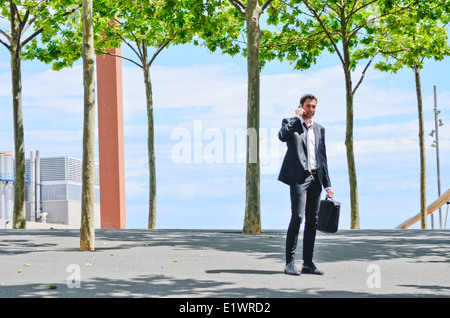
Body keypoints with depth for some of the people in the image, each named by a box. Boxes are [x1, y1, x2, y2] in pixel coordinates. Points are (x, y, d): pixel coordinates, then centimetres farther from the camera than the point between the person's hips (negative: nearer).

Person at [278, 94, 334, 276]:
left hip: (315, 178, 5)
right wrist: (298, 117, -10)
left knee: (312, 220, 4)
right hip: (299, 177, -5)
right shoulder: (291, 123, 5)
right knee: (297, 217, -14)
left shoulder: (319, 130, 19)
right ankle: (290, 262, -12)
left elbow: (322, 158, 19)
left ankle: (308, 263, 8)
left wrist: (327, 184, 13)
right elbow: (282, 136, -20)